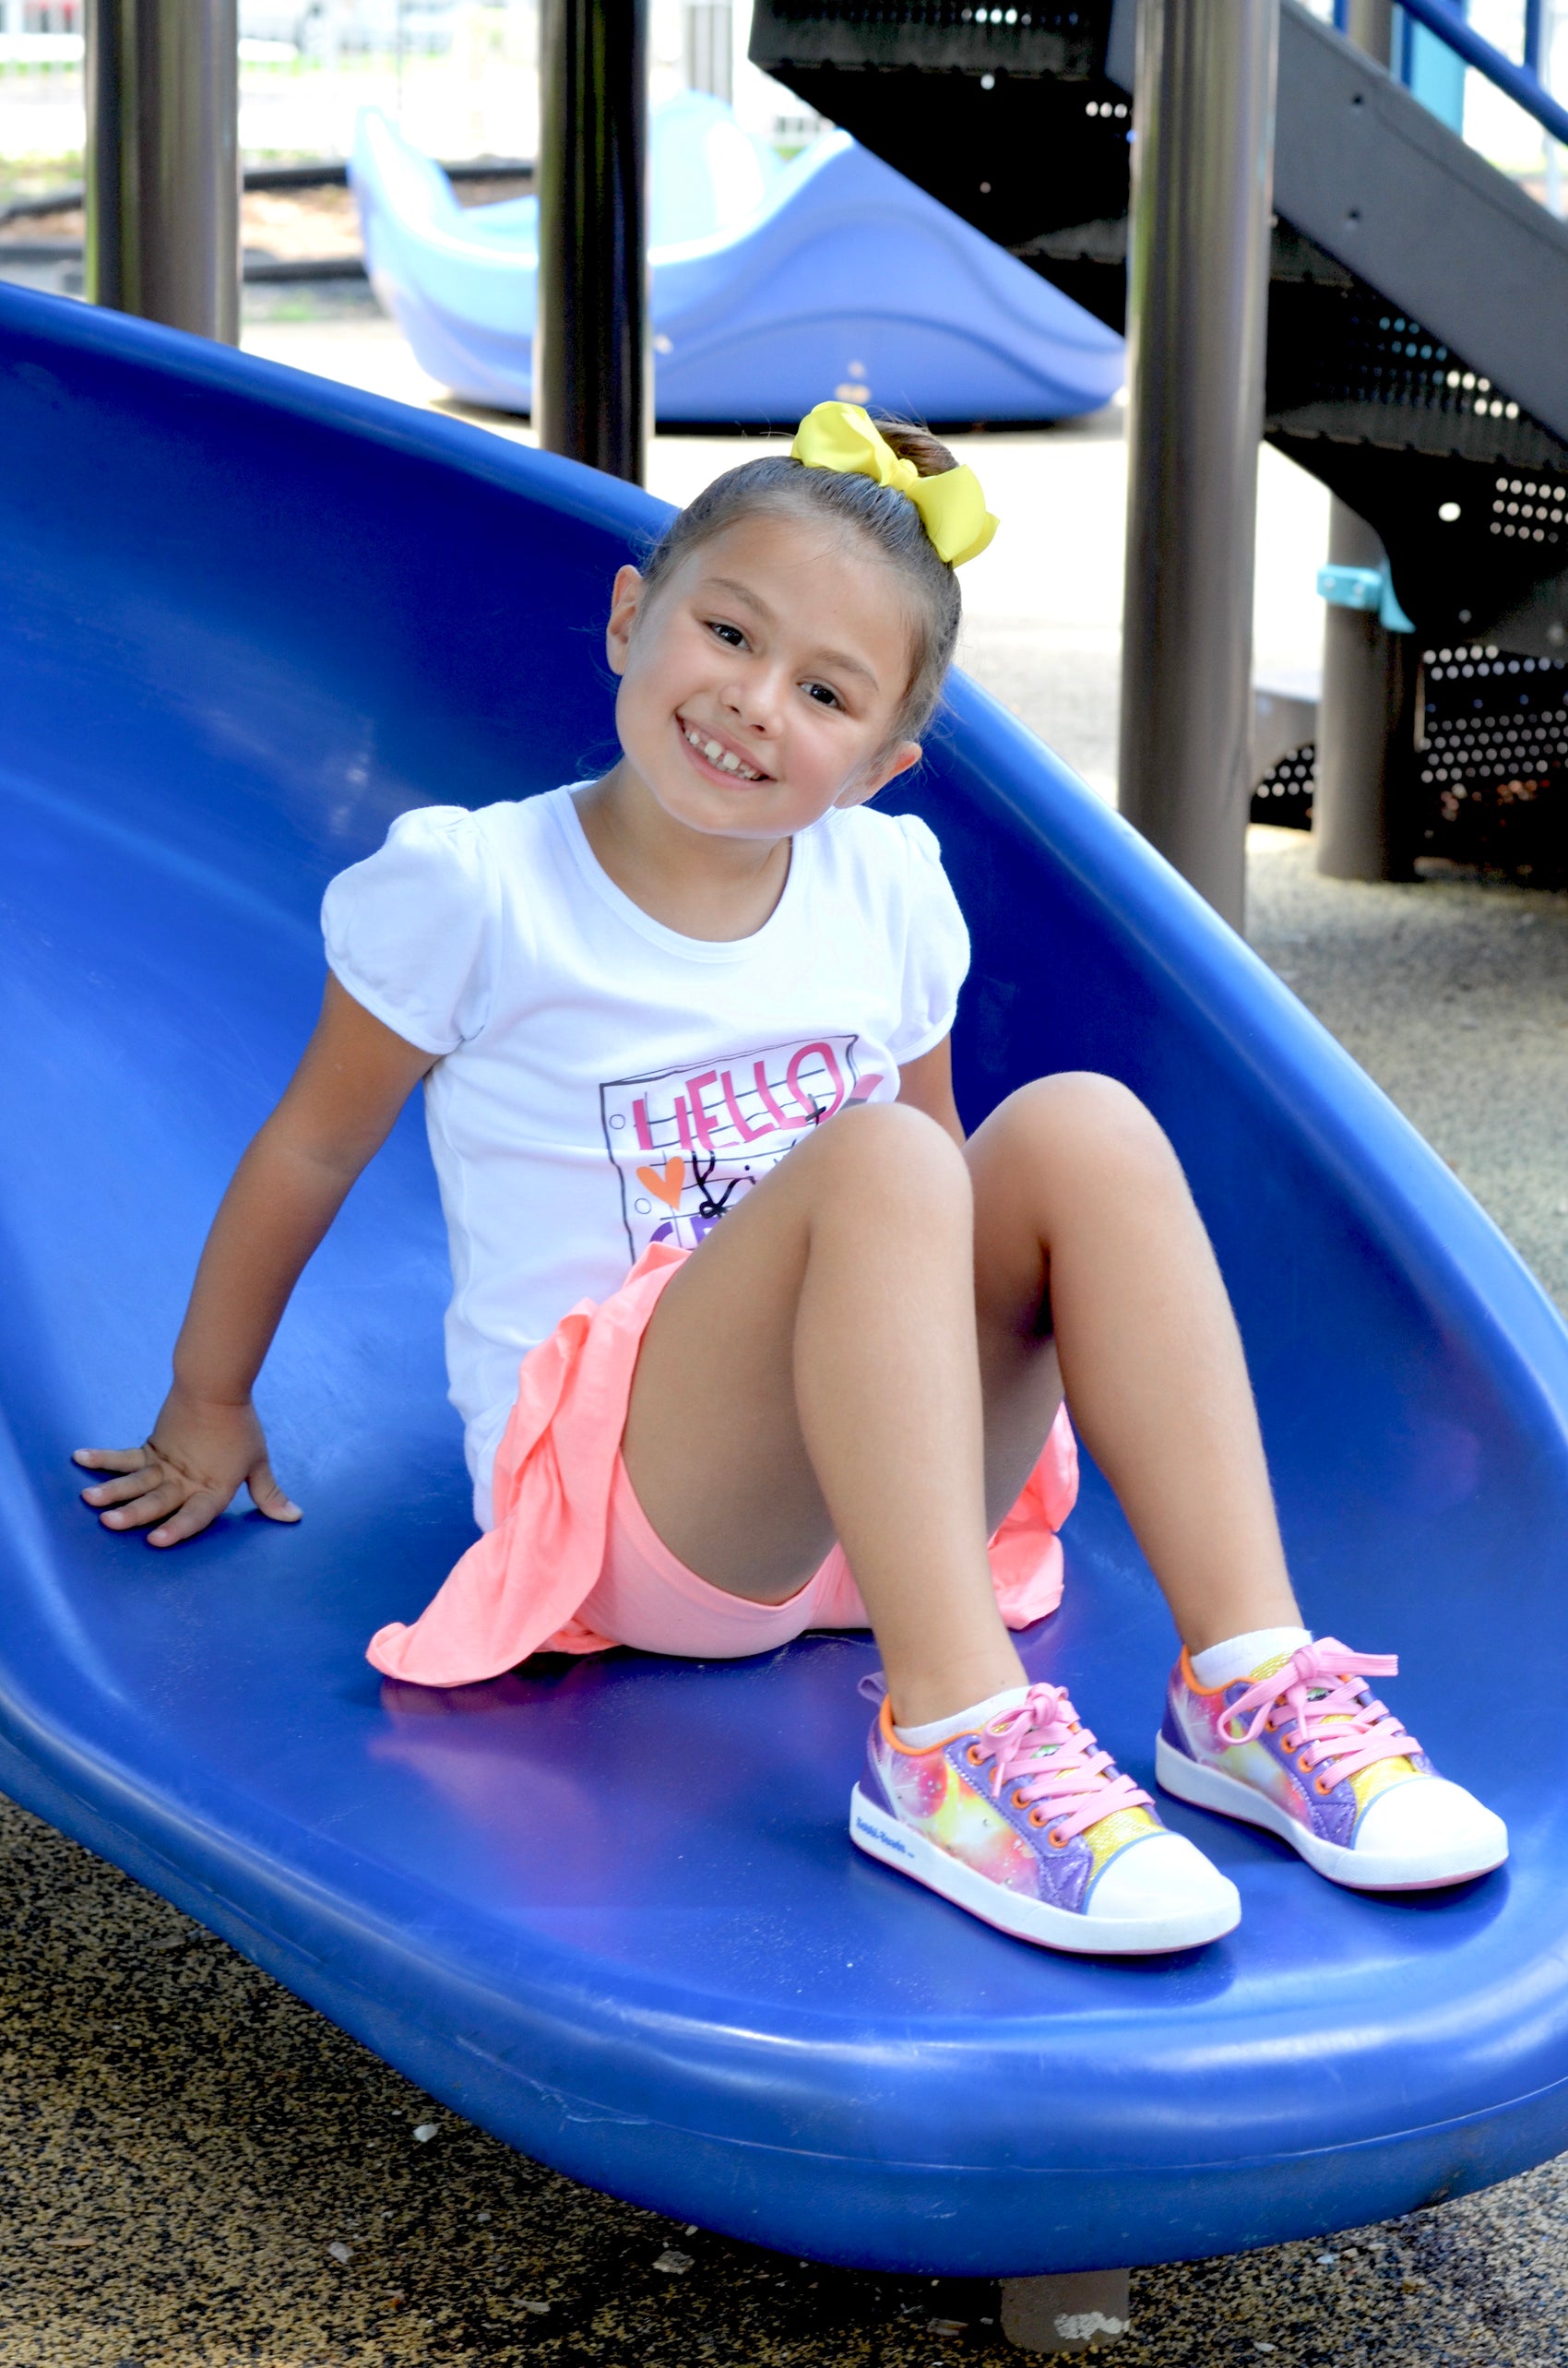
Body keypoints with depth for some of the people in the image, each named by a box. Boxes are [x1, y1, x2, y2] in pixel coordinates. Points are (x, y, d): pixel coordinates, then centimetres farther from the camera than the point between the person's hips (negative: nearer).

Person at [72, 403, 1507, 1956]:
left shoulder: (888, 893, 7)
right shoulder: (474, 890, -6)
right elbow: (312, 1147, 5)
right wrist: (209, 1405, 13)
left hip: (903, 1474, 5)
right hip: (614, 1501, -5)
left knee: (1083, 1127, -20)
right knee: (873, 1161, -31)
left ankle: (1247, 1679, -25)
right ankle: (945, 1734, -41)